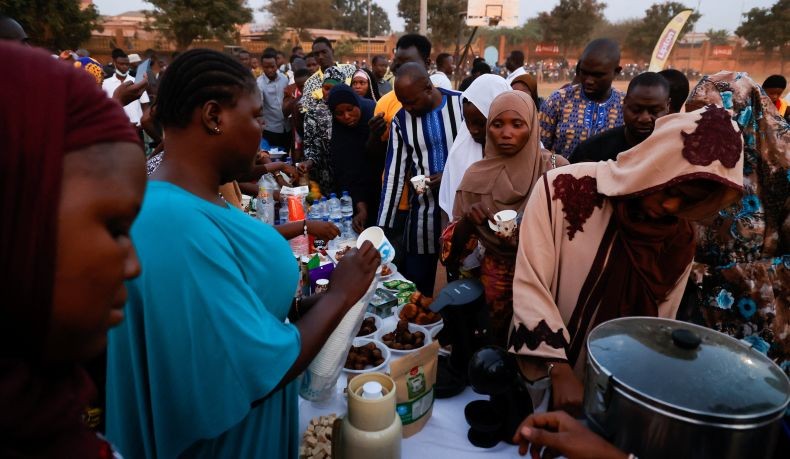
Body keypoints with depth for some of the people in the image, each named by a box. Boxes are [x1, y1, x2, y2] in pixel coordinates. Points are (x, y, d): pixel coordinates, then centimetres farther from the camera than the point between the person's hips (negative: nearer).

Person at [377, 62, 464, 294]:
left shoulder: (463, 104, -6)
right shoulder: (400, 121, 1)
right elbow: (394, 174, 2)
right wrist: (383, 225, -2)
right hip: (424, 213, 2)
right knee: (417, 286, 8)